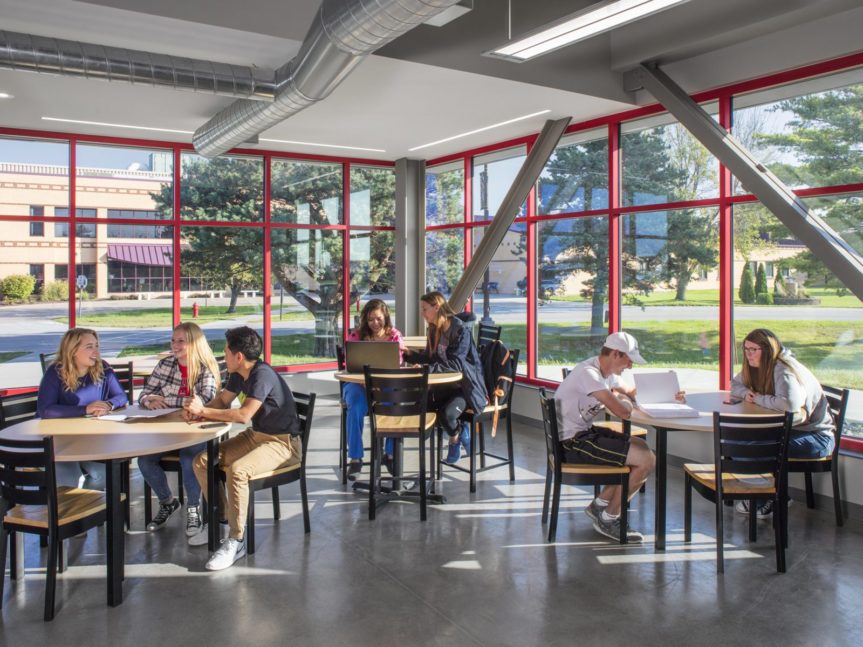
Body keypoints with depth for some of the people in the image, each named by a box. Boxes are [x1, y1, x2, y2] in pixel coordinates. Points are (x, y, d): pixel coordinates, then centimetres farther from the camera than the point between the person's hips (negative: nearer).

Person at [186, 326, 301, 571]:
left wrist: (203, 411, -20)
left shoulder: (263, 375, -23)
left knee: (236, 470, -34)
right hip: (255, 436, 10)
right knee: (201, 461, 0)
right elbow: (222, 400, 14)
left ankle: (235, 541, -19)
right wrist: (197, 410, -8)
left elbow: (243, 415, -29)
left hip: (282, 443, -9)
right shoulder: (239, 374, 5)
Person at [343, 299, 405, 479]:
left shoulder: (394, 335, 6)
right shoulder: (356, 335, 3)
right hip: (359, 383, -1)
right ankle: (355, 458, -18)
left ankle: (390, 454, -9)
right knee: (357, 406, -33)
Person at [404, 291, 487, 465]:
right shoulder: (434, 330, 7)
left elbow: (455, 363, -27)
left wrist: (427, 368, -35)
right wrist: (410, 354, -1)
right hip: (445, 385, 8)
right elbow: (429, 358, 15)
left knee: (447, 413, -32)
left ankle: (455, 438, 8)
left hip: (465, 386, -8)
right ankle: (460, 430, 8)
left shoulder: (460, 330, -17)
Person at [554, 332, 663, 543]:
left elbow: (631, 392, 24)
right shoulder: (588, 373, -21)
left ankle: (600, 504, 20)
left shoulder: (607, 372, 10)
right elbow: (623, 412, -27)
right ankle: (608, 519, 4)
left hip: (583, 433, 11)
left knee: (641, 447, 16)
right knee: (646, 460, -11)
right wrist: (624, 400, -2)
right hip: (572, 442, -11)